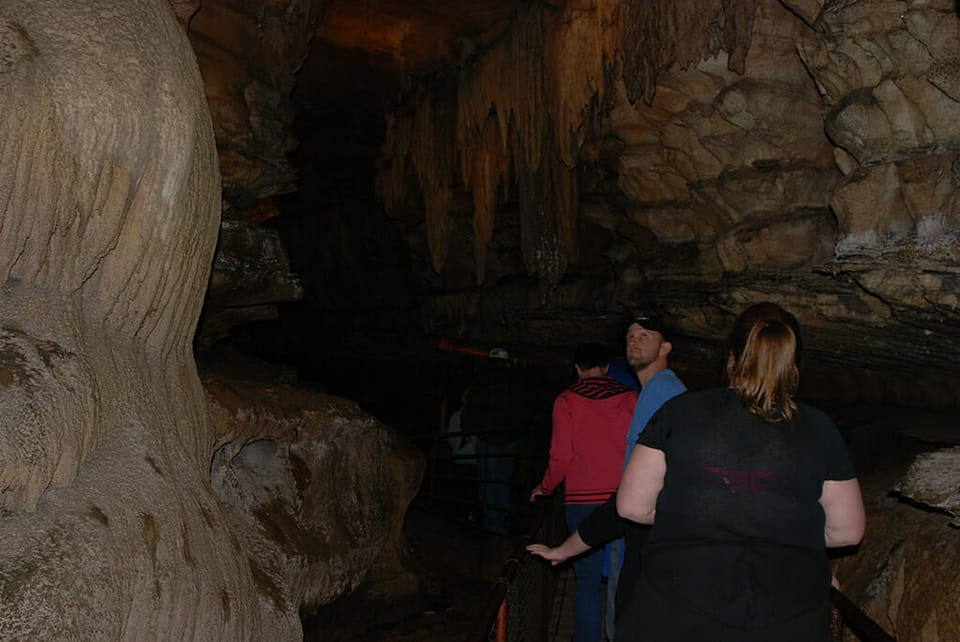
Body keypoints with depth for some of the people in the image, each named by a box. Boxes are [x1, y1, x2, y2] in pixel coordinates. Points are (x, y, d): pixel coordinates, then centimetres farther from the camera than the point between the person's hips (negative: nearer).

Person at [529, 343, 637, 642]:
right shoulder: (630, 398, 5)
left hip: (583, 500, -2)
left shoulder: (567, 401, 0)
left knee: (587, 581, 4)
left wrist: (545, 488, 13)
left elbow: (561, 457, -3)